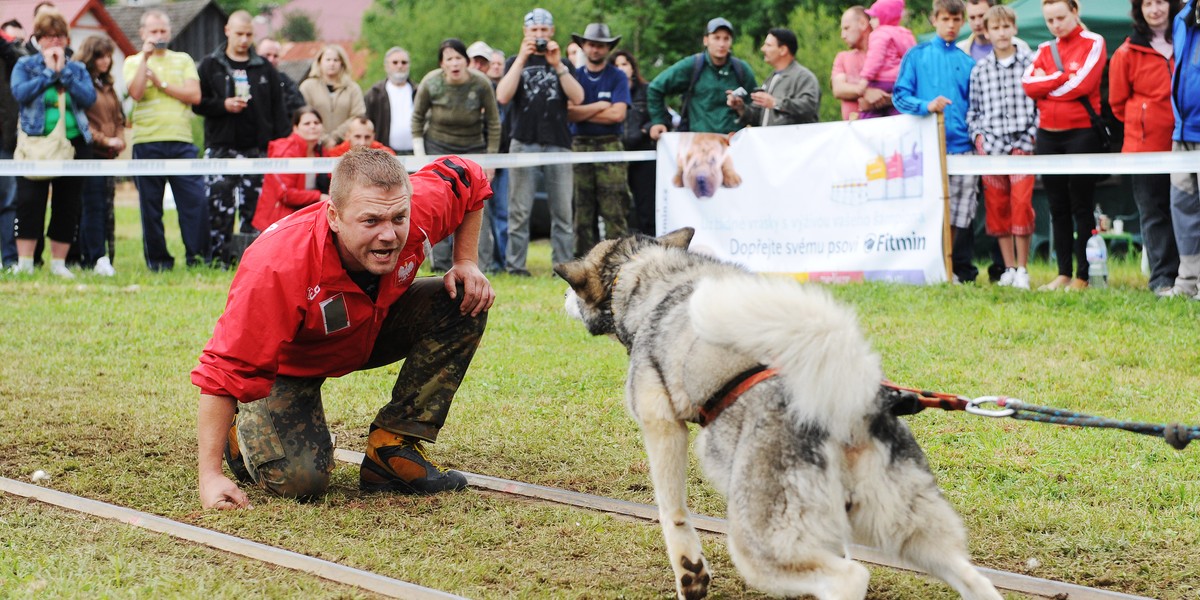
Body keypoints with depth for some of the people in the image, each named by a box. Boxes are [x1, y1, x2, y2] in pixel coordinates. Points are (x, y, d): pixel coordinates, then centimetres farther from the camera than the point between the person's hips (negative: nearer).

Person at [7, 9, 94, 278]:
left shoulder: (78, 69, 12)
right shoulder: (25, 65, 6)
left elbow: (89, 97, -5)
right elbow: (20, 92, -13)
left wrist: (63, 71, -9)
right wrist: (49, 72, -10)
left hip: (74, 144, 3)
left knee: (68, 206, 4)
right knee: (29, 202, -9)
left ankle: (59, 263, 11)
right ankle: (24, 263, -5)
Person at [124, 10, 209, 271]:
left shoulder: (183, 60, 14)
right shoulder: (134, 62, 10)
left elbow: (194, 95, 0)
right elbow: (136, 92, -9)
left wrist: (161, 83, -4)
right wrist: (146, 55, -9)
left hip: (181, 142, 1)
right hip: (147, 142, -1)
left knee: (195, 200, -7)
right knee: (150, 205, 1)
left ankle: (199, 257, -2)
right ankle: (158, 260, 9)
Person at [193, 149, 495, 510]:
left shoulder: (422, 208, -30)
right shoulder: (278, 267, -43)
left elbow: (468, 181, -4)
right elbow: (225, 369, -38)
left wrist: (465, 262, -13)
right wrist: (210, 475, -38)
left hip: (372, 329, 5)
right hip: (288, 362, -5)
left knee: (465, 304, -17)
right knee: (300, 480, -26)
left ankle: (392, 452, -8)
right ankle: (244, 430, 12)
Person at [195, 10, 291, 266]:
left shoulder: (265, 69, 13)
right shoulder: (210, 66, 8)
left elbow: (278, 110, 12)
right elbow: (197, 103, 2)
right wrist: (223, 105, -14)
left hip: (258, 148, 2)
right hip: (221, 147, -2)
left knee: (256, 206, 0)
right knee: (220, 206, -8)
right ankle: (220, 258, -5)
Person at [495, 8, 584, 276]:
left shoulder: (562, 64, 17)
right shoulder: (516, 62, 14)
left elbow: (578, 98, 2)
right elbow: (502, 96, -4)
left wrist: (557, 65, -7)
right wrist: (523, 58, -8)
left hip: (558, 143, 1)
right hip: (524, 143, -1)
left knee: (562, 210, -2)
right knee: (520, 210, -4)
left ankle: (563, 264, -1)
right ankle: (515, 265, -2)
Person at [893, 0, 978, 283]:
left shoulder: (967, 63, 14)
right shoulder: (916, 56, 7)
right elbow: (900, 95, 2)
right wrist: (927, 106, -15)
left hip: (962, 144, 2)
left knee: (962, 213, -1)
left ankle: (962, 270, 5)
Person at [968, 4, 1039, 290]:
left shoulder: (1031, 62, 2)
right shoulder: (980, 70, 10)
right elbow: (973, 109, 15)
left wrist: (1032, 135, -7)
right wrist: (977, 135, 2)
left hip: (1022, 145, -3)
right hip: (991, 146, 3)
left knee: (1021, 204, -8)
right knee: (996, 207, 4)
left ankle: (1022, 269, -1)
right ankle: (1008, 268, 12)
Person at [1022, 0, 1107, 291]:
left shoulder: (1093, 43, -1)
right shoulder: (1045, 49, 14)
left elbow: (1083, 84, -14)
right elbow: (1028, 83, -2)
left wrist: (1045, 84, -4)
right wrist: (1063, 77, -11)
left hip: (1081, 133, -5)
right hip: (1048, 135, 5)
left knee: (1081, 206, -3)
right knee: (1058, 208, 7)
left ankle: (1083, 275, 0)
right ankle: (1063, 273, 10)